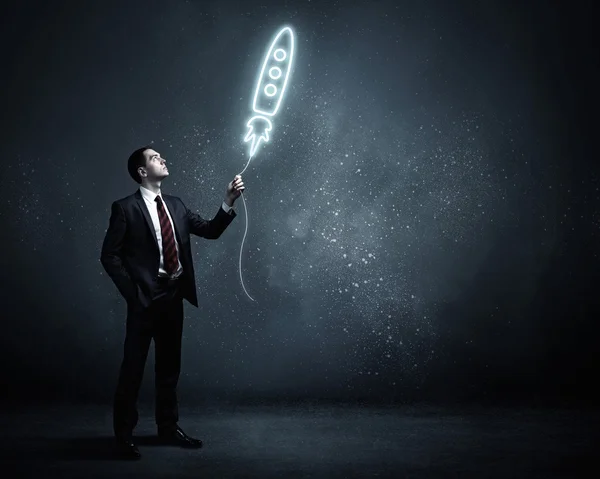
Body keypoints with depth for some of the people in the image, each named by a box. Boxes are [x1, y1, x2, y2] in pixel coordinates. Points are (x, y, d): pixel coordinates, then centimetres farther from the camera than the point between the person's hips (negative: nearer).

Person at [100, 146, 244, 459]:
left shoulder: (175, 205, 11)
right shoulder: (125, 208, -6)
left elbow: (210, 231, 9)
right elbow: (109, 256, -7)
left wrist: (229, 202, -4)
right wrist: (133, 292, -12)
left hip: (173, 296, 6)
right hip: (145, 298, -6)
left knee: (169, 365, 15)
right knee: (133, 366, 0)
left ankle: (168, 428, 28)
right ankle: (124, 435, 12)